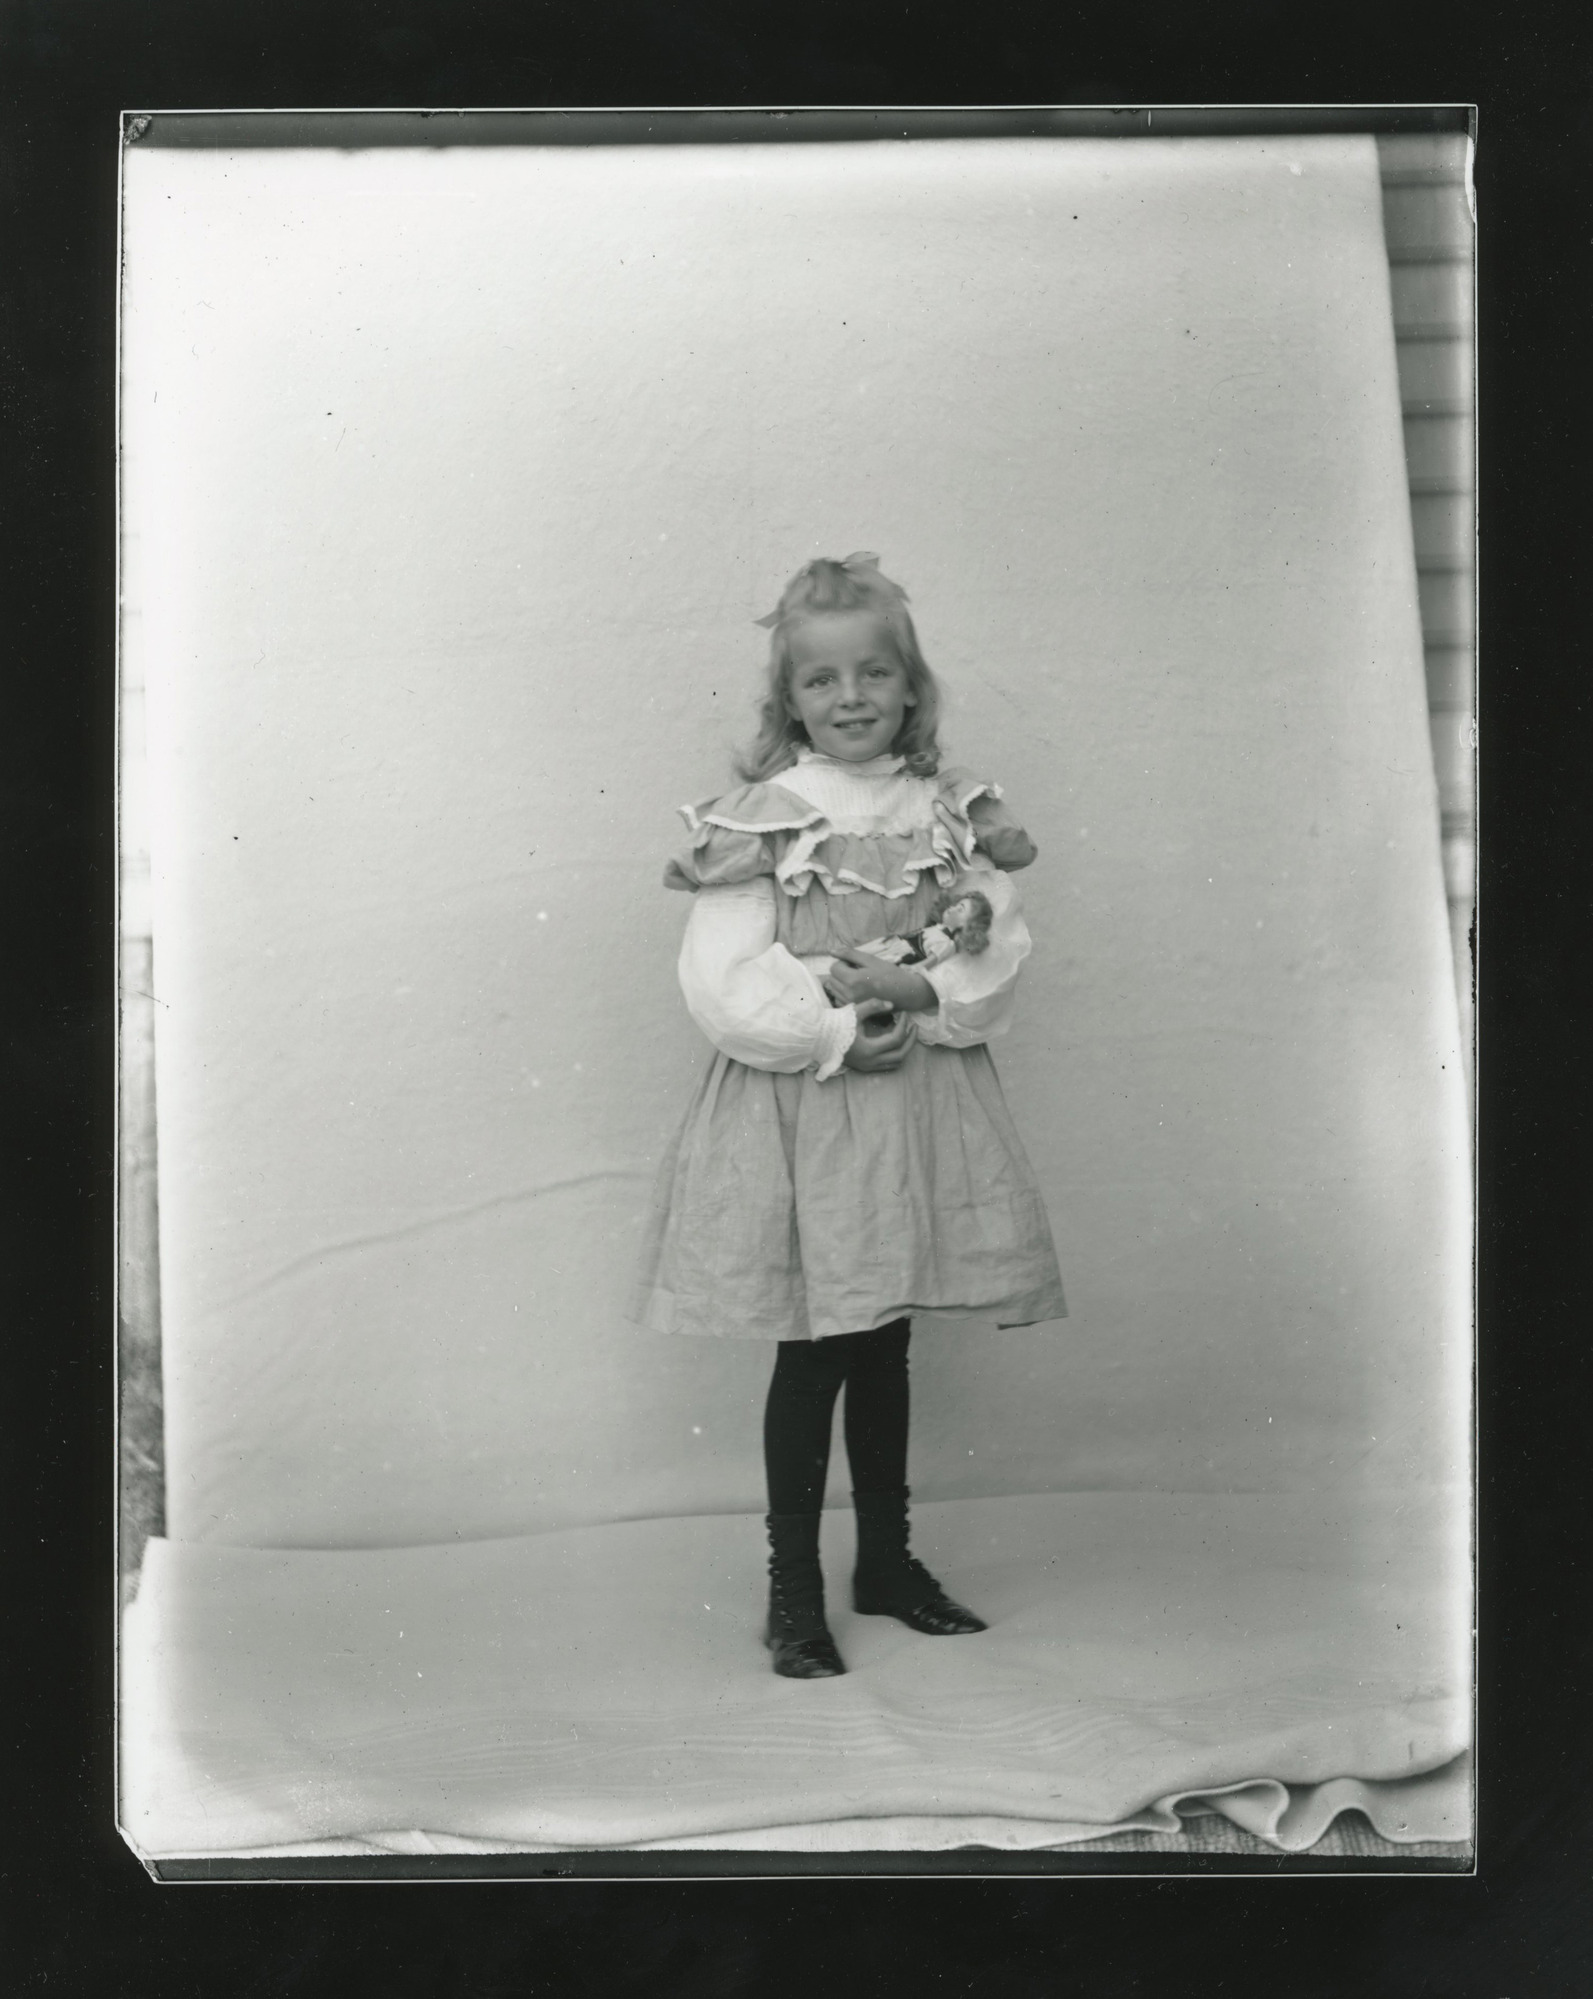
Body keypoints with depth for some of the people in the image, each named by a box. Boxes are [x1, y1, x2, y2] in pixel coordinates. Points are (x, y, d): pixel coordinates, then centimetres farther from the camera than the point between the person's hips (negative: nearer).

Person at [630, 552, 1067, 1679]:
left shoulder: (951, 814, 5)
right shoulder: (759, 818, -6)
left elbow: (1003, 948, 0)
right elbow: (720, 981, -12)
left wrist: (918, 992, -16)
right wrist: (835, 1034, -19)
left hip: (922, 1106, 4)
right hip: (799, 1109, -3)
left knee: (885, 1344, 15)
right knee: (813, 1352, 3)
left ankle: (889, 1562, 32)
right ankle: (794, 1592, 18)